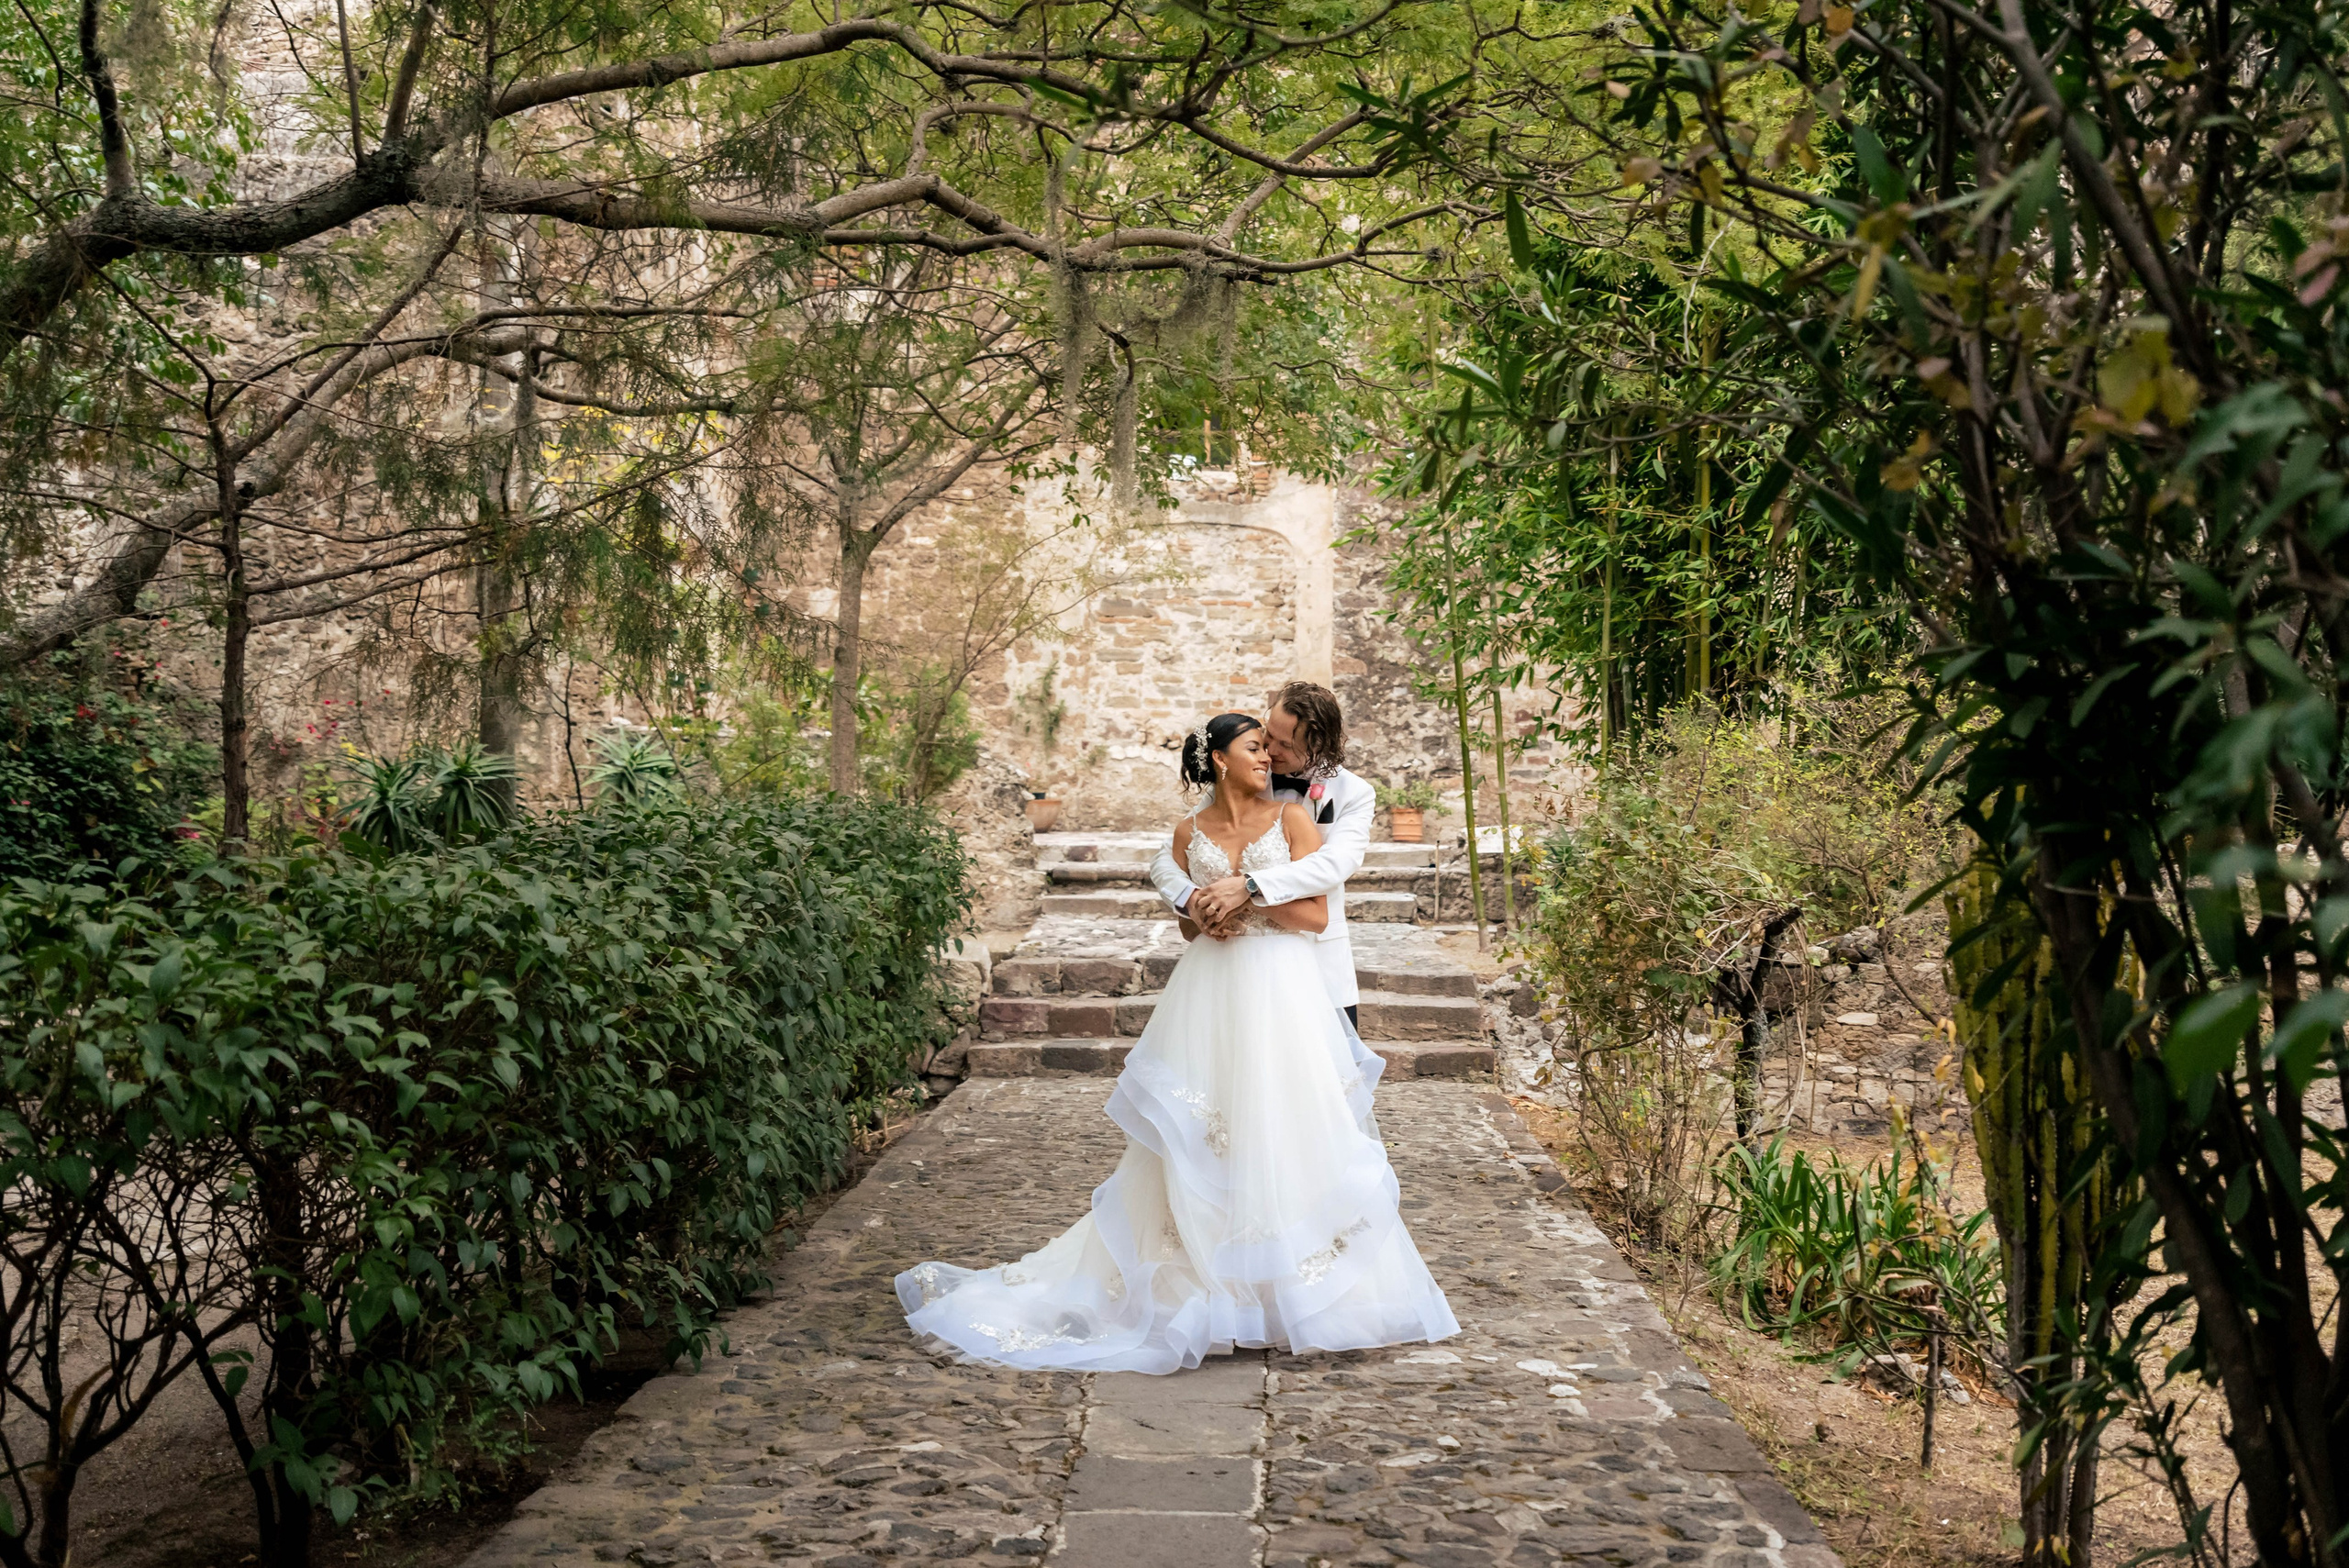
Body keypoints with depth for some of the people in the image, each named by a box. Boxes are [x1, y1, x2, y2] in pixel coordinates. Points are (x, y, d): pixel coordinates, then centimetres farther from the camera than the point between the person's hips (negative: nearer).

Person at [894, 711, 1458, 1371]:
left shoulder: (1292, 818, 3)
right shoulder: (1190, 832, 10)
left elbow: (1317, 914, -2)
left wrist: (1246, 896, -9)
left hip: (1281, 995, -2)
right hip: (1208, 993, 2)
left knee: (1284, 1133, -3)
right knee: (1197, 1139, 1)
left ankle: (1290, 1288, 7)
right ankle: (1205, 1283, 10)